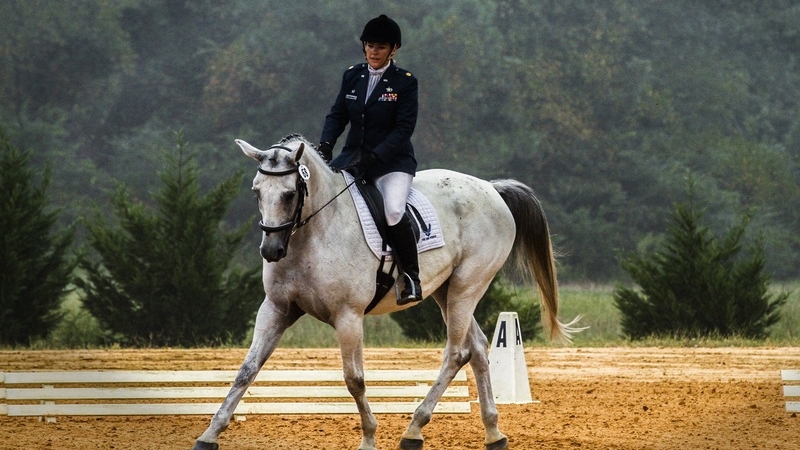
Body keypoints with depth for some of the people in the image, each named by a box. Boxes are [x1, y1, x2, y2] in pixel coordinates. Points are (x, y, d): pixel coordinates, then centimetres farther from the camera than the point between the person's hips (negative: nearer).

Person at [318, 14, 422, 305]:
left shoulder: (405, 82, -5)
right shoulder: (352, 77, 9)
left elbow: (404, 128, -12)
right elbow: (337, 115, 7)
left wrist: (374, 157, -24)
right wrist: (325, 145, -14)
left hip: (392, 161, -5)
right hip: (353, 156, 5)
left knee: (394, 212, -31)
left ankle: (411, 278, -16)